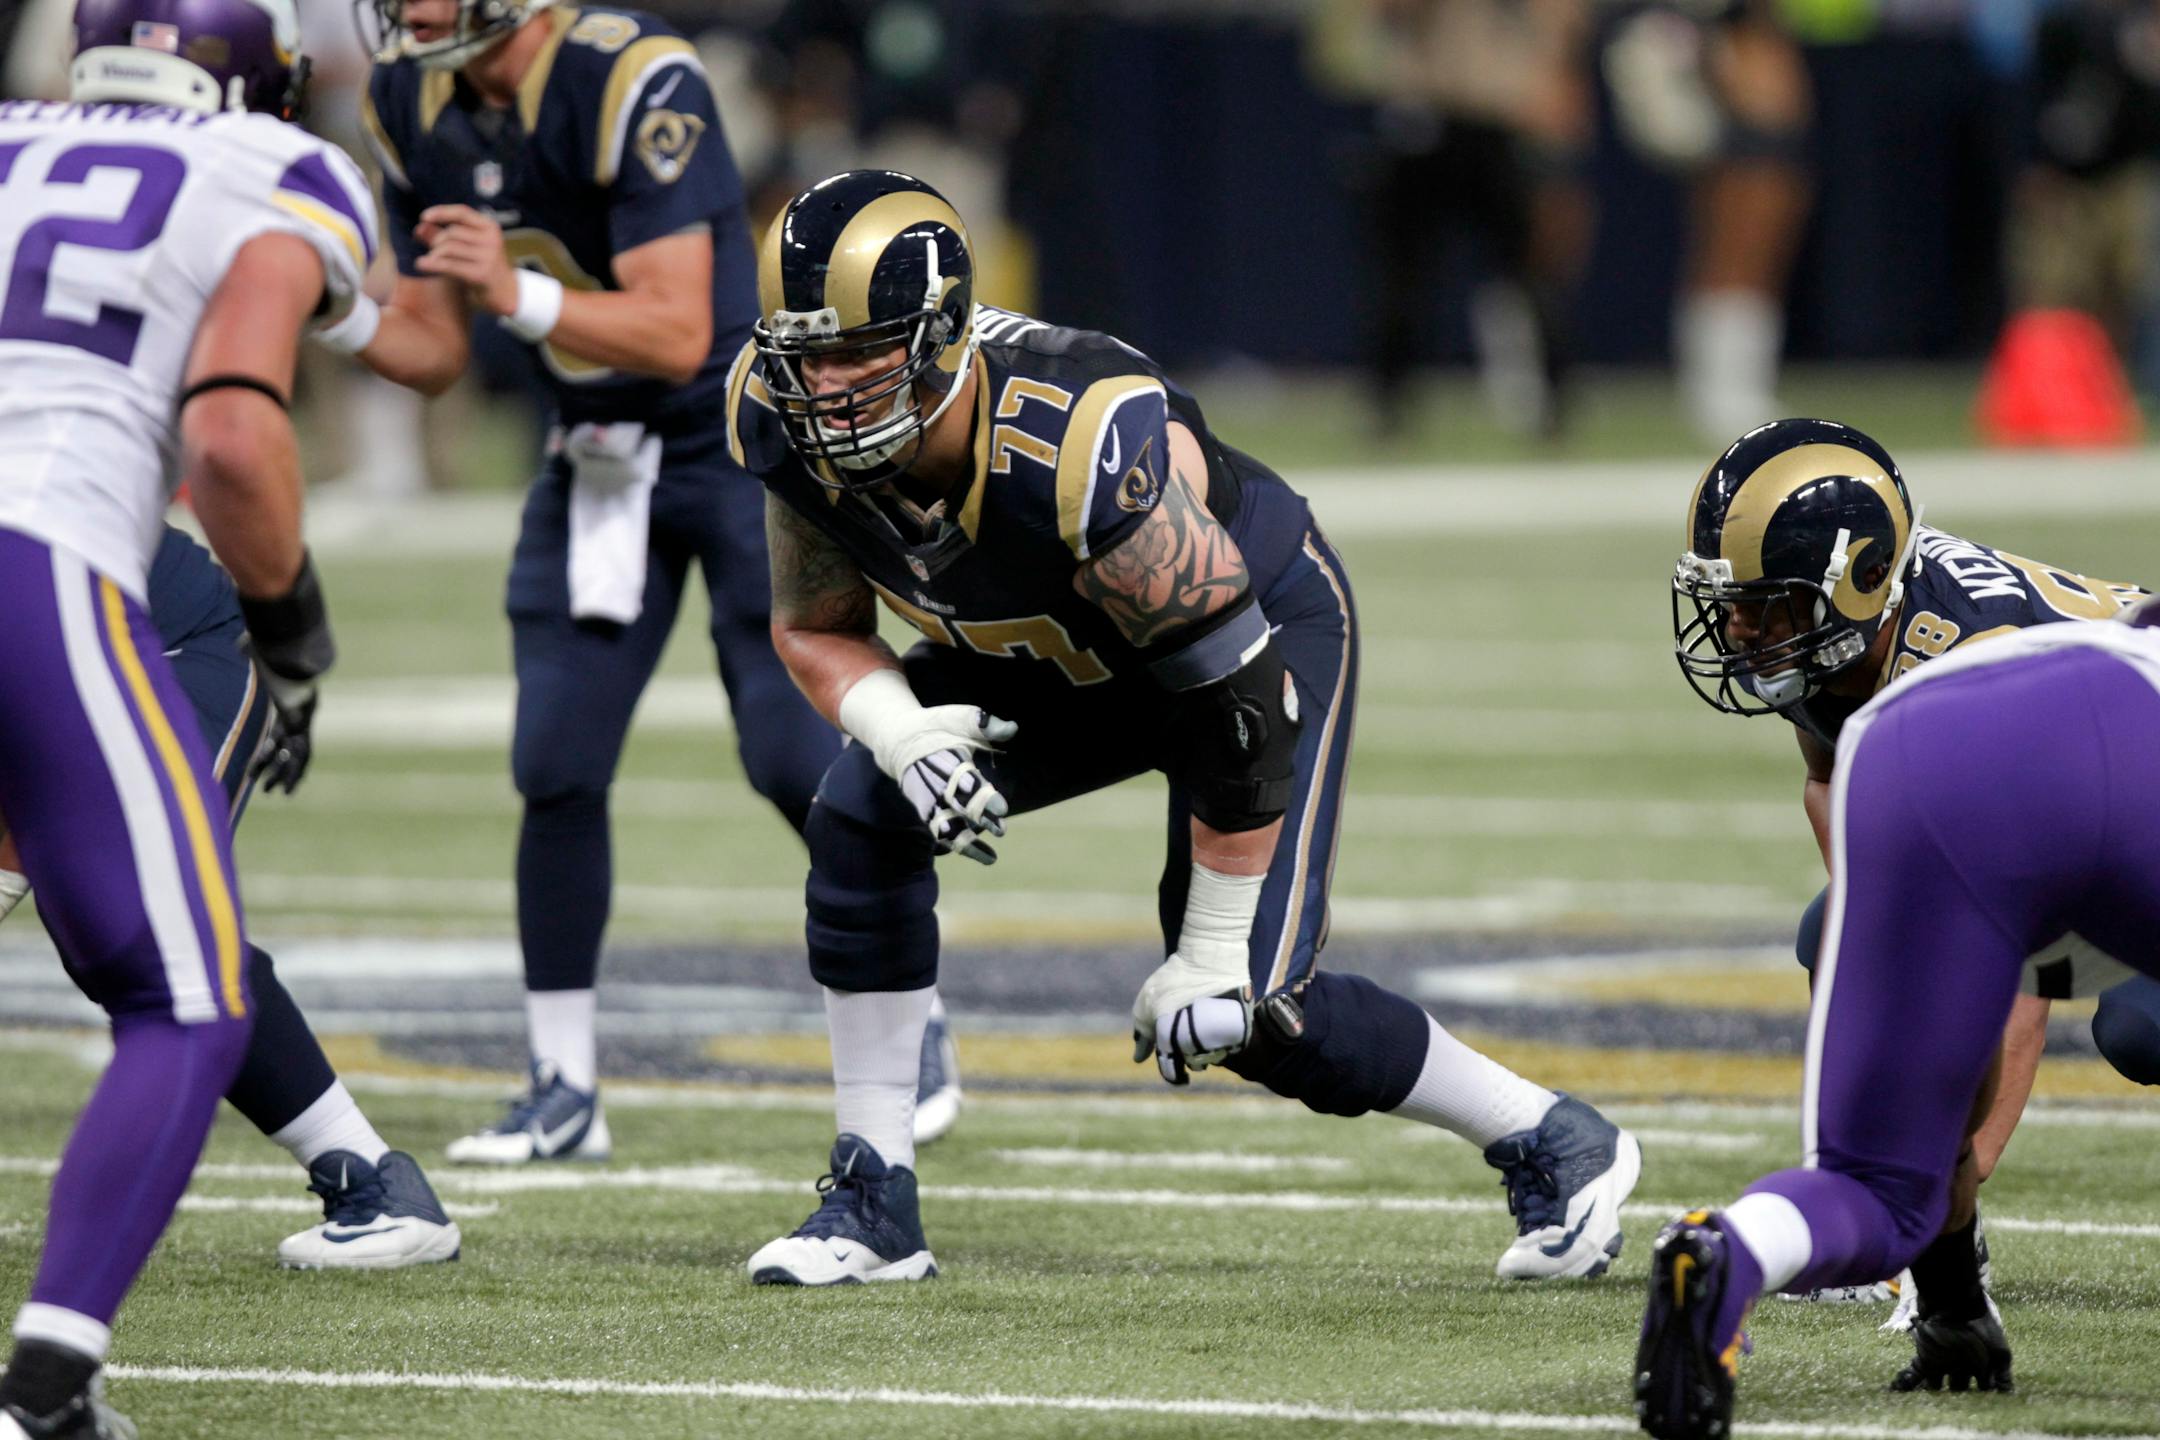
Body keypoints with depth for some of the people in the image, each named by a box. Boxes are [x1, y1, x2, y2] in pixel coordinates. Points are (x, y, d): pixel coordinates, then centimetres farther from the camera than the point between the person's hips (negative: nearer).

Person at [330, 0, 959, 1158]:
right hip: (597, 458, 6)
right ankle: (565, 1092, 6)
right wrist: (336, 320, -17)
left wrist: (522, 297, -43)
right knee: (557, 768, -2)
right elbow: (435, 351, 3)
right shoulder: (411, 107, -3)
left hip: (746, 442, -6)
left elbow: (677, 333, -29)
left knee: (797, 758, -6)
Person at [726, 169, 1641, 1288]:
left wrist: (1214, 953, -25)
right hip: (1053, 654, 7)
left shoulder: (1078, 449, -42)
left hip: (1263, 620, -7)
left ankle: (1552, 1146, 7)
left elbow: (1240, 702, -32)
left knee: (1247, 1009, -14)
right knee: (862, 820, -14)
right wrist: (899, 732, -29)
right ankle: (874, 1205, -3)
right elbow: (812, 628, -4)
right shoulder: (789, 427, -22)